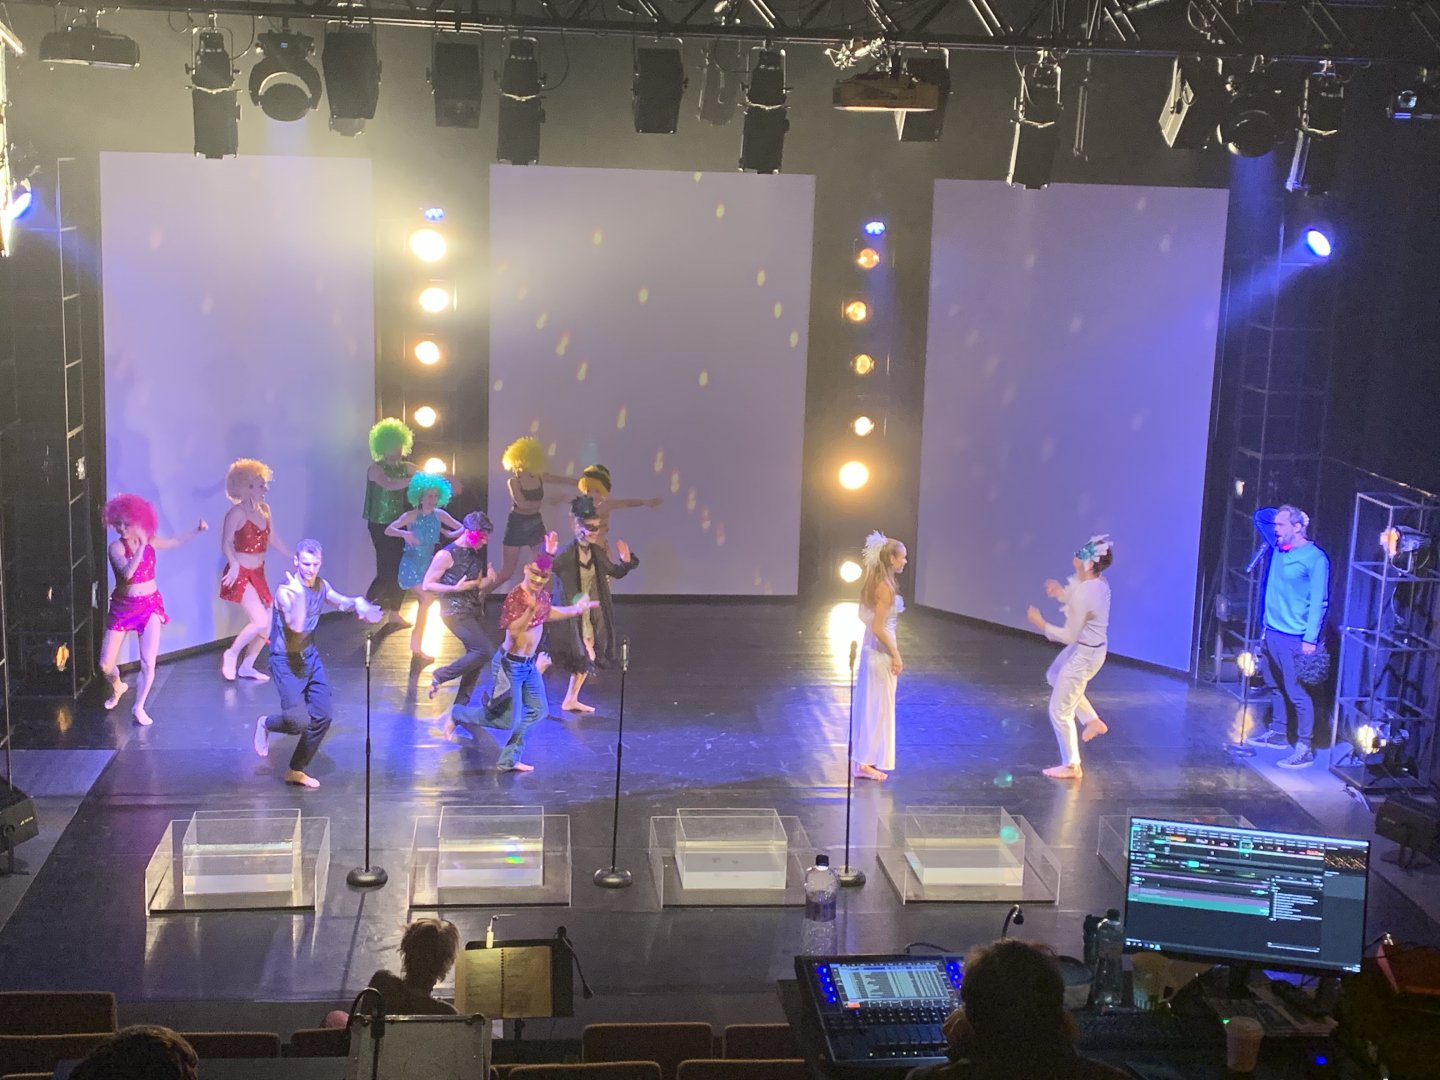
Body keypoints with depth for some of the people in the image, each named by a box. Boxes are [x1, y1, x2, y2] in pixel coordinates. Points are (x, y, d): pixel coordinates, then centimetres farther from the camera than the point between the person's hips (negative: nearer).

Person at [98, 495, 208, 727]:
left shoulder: (150, 542, -2)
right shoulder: (115, 547, -13)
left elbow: (177, 542, 17)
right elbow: (127, 573, -30)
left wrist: (198, 530, 3)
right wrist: (141, 546, -34)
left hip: (150, 605, 2)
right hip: (122, 606, -1)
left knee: (148, 662, -8)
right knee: (105, 664, 2)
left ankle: (139, 707, 10)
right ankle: (118, 687, 36)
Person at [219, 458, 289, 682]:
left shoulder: (264, 509, 7)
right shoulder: (237, 513, -15)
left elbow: (273, 538, 17)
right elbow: (226, 542, -20)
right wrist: (234, 565, -35)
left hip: (257, 574, 8)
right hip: (241, 574, -8)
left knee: (269, 623, 6)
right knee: (260, 620, -18)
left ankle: (247, 667, 20)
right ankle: (231, 655, 5)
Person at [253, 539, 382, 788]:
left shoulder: (320, 585, 0)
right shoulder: (286, 591, -21)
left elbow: (341, 602, 19)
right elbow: (296, 626, -34)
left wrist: (357, 603, -3)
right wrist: (299, 593, -46)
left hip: (310, 656, 7)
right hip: (286, 660, -7)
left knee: (322, 718, 6)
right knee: (299, 721, -18)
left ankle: (296, 770, 22)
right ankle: (265, 724, 16)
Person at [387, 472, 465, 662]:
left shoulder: (440, 515, -2)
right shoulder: (411, 516, -14)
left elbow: (461, 528, 5)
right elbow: (388, 530, -19)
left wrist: (453, 534, -17)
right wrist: (404, 534, -36)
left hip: (428, 563, 5)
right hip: (412, 563, -5)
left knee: (424, 601, 10)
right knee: (426, 598, -19)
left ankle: (416, 644, 23)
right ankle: (417, 647, -8)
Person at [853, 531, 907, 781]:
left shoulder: (872, 582, 6)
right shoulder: (885, 588, -21)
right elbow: (878, 628, -23)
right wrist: (896, 655, -16)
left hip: (871, 649, 9)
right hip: (881, 652, -9)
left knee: (870, 706, 16)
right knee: (878, 707, 1)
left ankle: (865, 759, 25)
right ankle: (867, 763, 7)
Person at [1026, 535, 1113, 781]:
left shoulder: (1084, 594, -31)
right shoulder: (1098, 583, -4)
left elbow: (1069, 636, -25)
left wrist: (1041, 624, -15)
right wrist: (1062, 593, 2)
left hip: (1083, 655, -10)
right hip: (1093, 648, 10)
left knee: (1060, 711, 7)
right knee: (1054, 677, 35)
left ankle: (1071, 766, 22)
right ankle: (1093, 721, 37)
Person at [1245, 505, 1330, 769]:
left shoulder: (1315, 558, -14)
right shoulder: (1278, 547, 7)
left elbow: (1319, 602, -16)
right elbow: (1260, 515, 22)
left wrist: (1311, 639, -19)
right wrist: (1283, 513, 5)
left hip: (1295, 638, -8)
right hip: (1272, 630, 8)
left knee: (1297, 693, -5)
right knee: (1275, 686, 18)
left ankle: (1305, 748, -1)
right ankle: (1277, 733, 32)